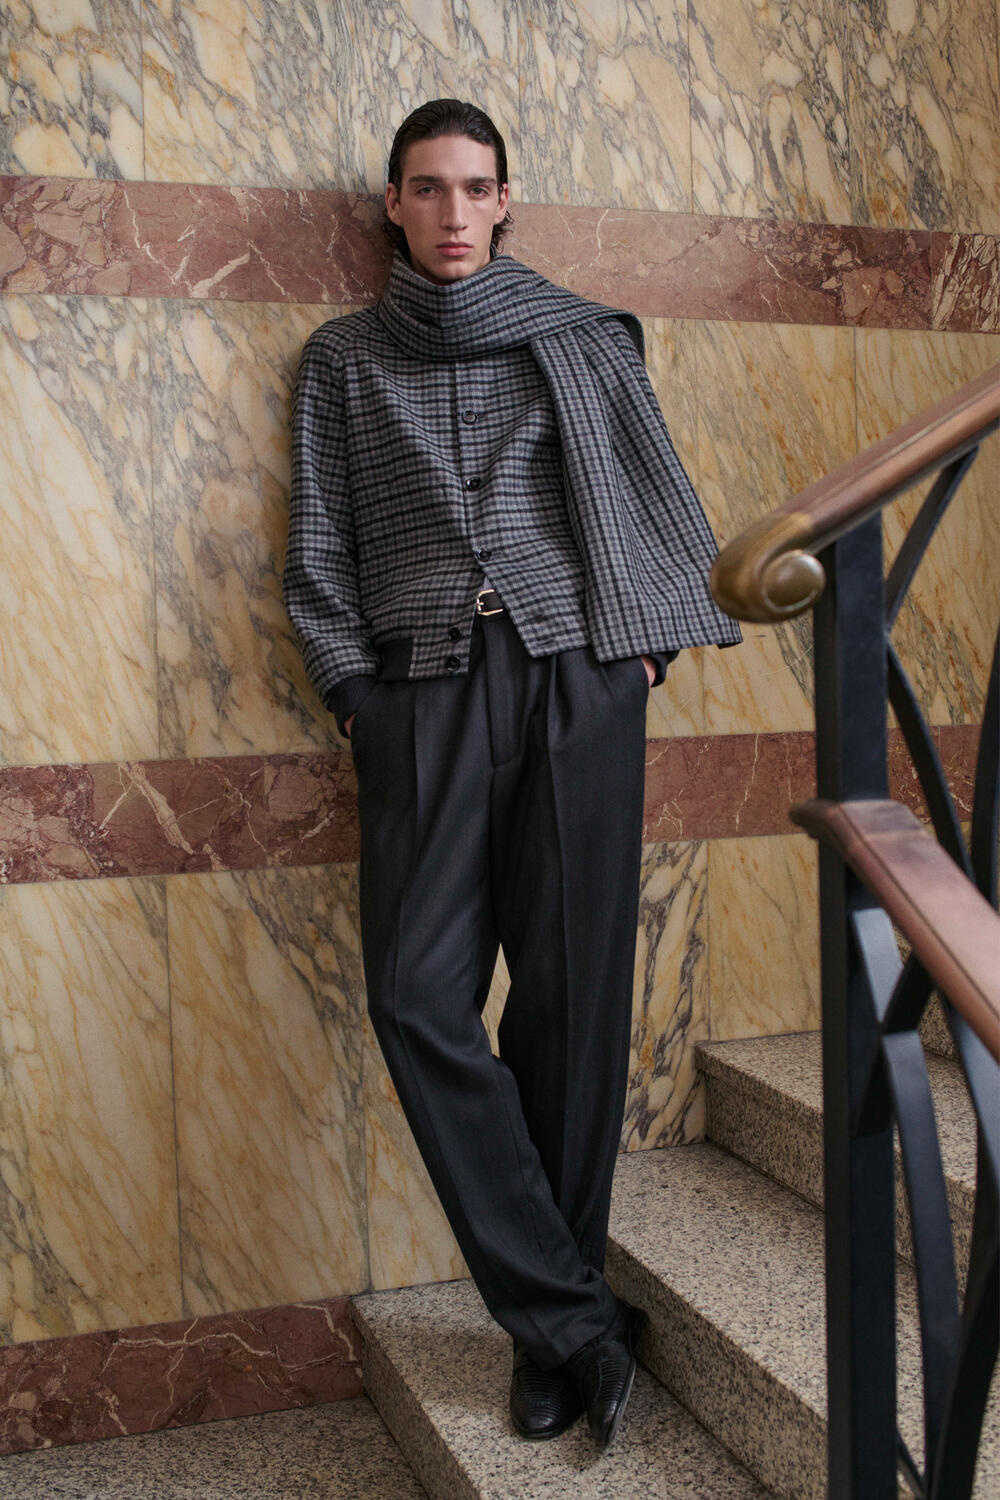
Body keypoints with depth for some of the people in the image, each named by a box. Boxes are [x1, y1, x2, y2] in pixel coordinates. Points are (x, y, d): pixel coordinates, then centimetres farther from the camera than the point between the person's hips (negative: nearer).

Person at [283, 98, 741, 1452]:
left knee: (572, 997, -4)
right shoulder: (344, 359, 17)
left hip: (575, 678, 0)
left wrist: (645, 644, 2)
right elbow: (320, 548, 13)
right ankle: (577, 1320, -3)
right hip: (424, 688, 1)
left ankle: (553, 1324, 9)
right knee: (419, 997, -13)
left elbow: (658, 495, 15)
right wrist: (354, 685, 1)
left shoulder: (582, 338, 16)